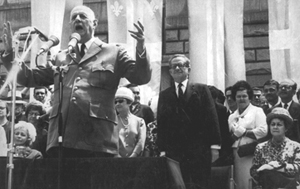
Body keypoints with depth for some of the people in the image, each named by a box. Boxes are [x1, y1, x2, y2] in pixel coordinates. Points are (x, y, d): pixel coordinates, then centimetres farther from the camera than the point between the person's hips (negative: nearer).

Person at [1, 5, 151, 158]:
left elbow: (141, 77, 2)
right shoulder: (60, 57, 23)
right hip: (61, 140, 4)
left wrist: (140, 49, -16)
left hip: (98, 142, -3)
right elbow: (29, 78, 25)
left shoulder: (113, 53, 11)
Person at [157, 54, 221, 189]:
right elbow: (161, 123, 9)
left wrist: (214, 144, -5)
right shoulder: (164, 95, 13)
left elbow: (211, 117, 2)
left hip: (199, 151, -1)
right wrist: (162, 149, 1)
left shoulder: (201, 90, 7)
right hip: (174, 152, 2)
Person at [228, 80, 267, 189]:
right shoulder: (232, 116, 19)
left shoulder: (257, 111, 2)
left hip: (251, 154, -5)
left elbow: (263, 131, -11)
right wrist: (234, 135, -3)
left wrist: (244, 132, -7)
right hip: (236, 155, 5)